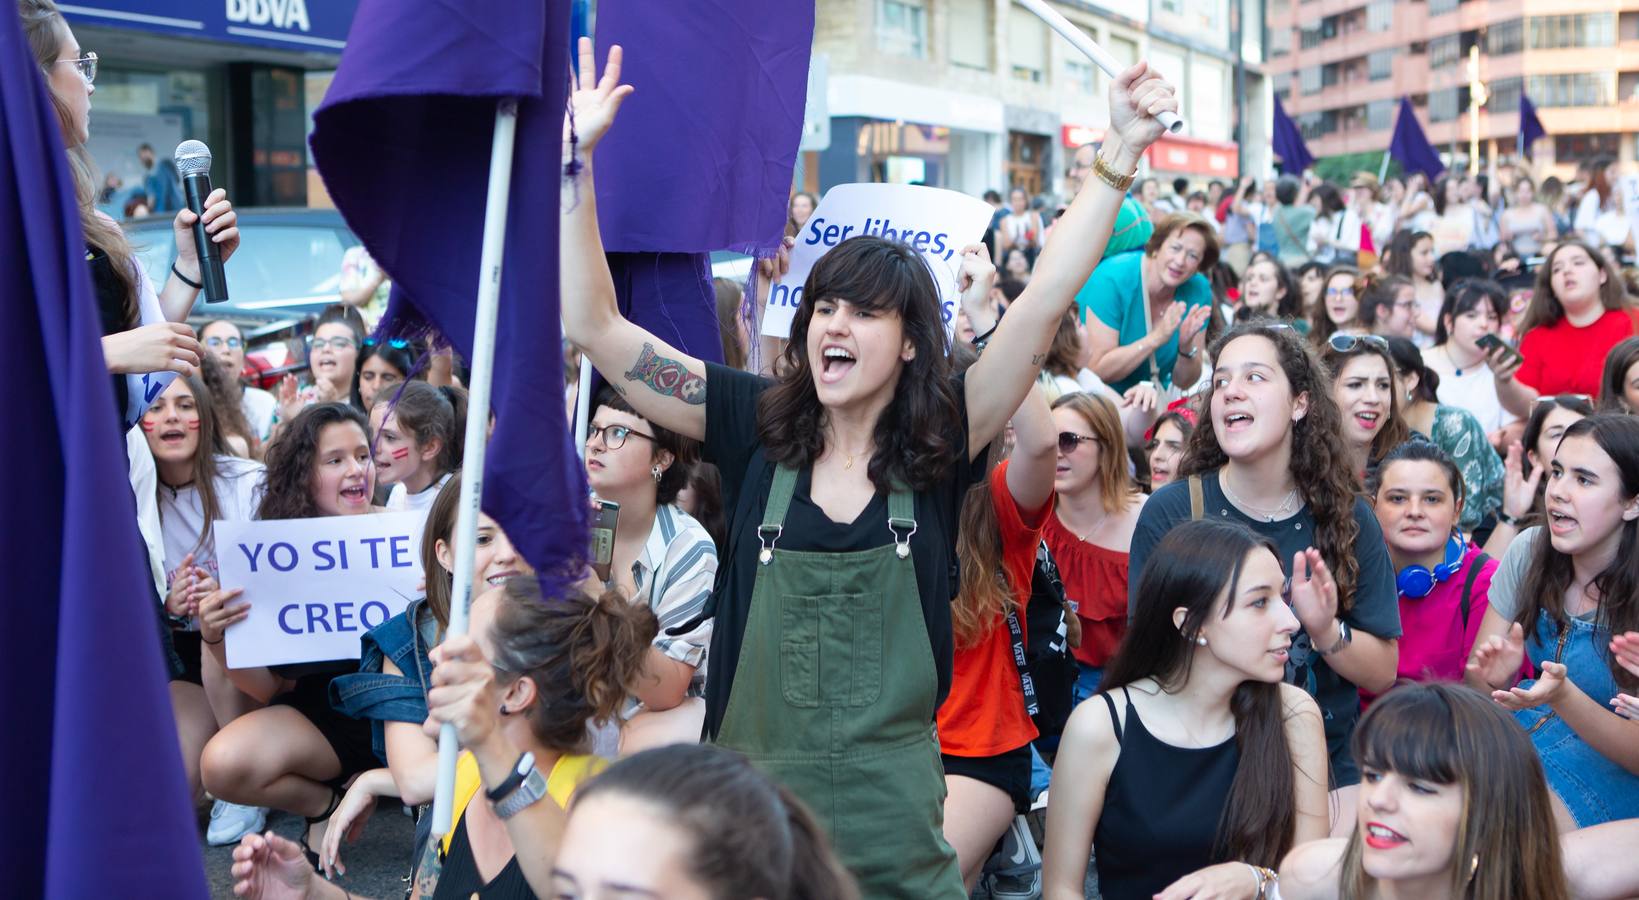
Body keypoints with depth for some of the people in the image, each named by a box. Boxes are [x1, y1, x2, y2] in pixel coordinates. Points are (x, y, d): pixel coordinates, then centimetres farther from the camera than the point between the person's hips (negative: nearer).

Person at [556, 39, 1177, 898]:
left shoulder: (939, 445, -3)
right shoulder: (758, 427, -2)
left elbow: (1043, 304, -9)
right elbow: (593, 326, -5)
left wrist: (1118, 156, -14)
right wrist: (574, 157, -11)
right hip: (749, 807, 1)